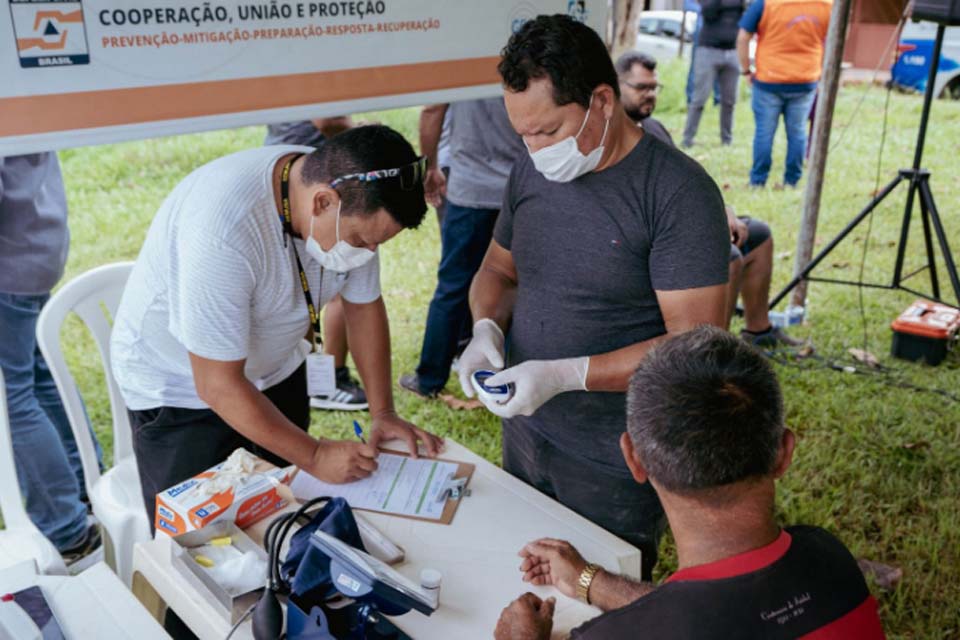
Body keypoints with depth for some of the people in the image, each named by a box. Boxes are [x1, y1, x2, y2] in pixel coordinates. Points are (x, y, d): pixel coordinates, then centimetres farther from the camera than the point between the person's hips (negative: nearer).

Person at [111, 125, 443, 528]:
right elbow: (218, 384, -30)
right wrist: (315, 456, -24)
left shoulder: (353, 201, -17)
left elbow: (363, 306, -1)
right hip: (180, 386, -5)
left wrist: (383, 413, -6)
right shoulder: (222, 232, -37)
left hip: (277, 371, 6)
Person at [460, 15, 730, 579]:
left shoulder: (679, 192, -21)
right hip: (524, 431, 6)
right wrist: (487, 328, -8)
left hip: (616, 466, -6)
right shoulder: (532, 170, 0)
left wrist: (564, 374, -28)